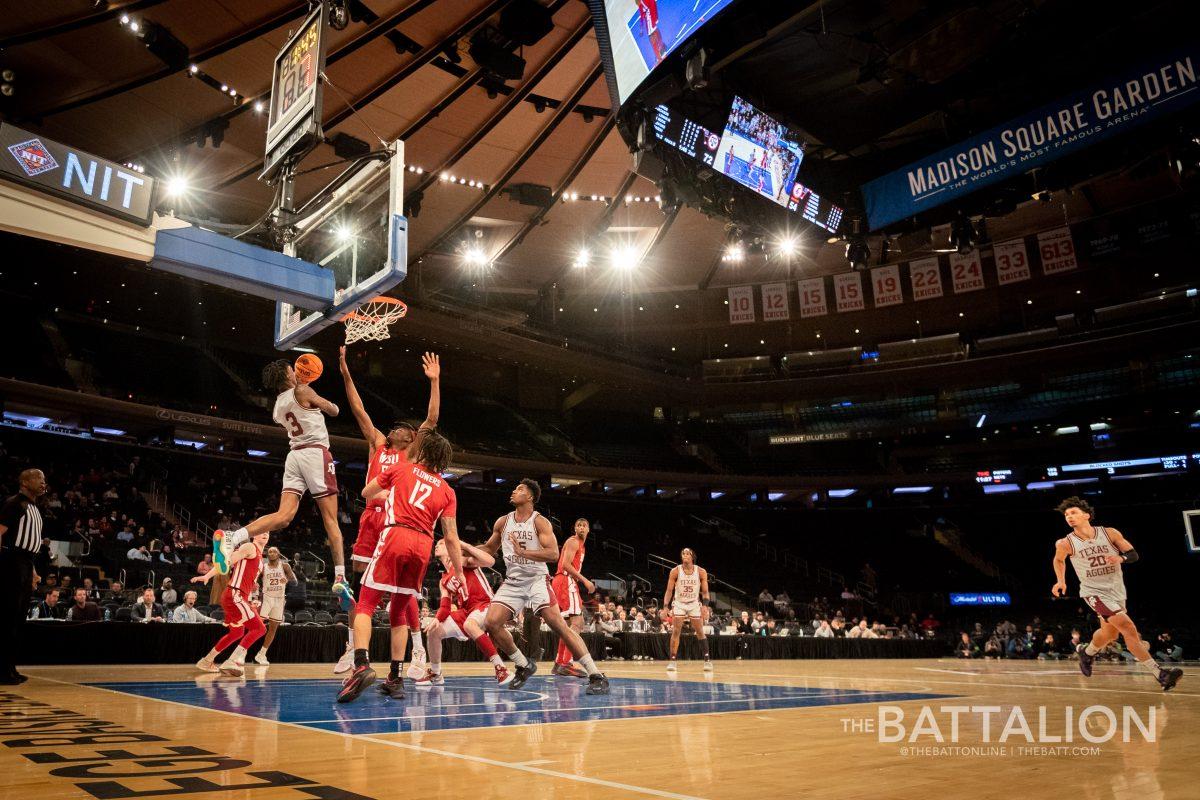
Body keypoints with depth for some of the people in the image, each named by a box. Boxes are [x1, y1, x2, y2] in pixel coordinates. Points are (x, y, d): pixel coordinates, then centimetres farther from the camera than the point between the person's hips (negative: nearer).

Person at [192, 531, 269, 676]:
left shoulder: (259, 555, 21)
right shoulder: (250, 547, -6)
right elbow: (227, 561, -16)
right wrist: (207, 576, -26)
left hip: (238, 598, 10)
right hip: (234, 595, -10)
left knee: (237, 633, 23)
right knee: (259, 628, -15)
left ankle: (206, 662, 33)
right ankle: (232, 662, -18)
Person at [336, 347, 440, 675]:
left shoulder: (412, 452, 9)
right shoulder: (377, 445, 19)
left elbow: (431, 419, -3)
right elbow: (358, 410, 15)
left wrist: (434, 381, -8)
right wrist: (345, 373, 10)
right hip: (371, 518, 4)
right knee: (358, 584, 5)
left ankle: (419, 650, 5)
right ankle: (352, 648, 15)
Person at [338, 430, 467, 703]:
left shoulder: (401, 470, 12)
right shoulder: (447, 491, 15)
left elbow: (366, 493, 26)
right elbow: (451, 537, 9)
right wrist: (459, 574, 13)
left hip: (396, 535, -3)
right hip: (423, 545, 3)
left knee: (366, 605, 0)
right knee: (399, 610, 16)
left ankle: (361, 664, -22)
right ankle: (395, 678, 13)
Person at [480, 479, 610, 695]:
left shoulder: (540, 522, -9)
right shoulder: (503, 522, 8)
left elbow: (553, 553, -21)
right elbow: (489, 549, 23)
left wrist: (523, 552, -30)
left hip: (536, 580, -5)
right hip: (512, 582, 6)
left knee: (558, 624, -18)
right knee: (492, 623, -10)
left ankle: (596, 676, -16)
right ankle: (524, 666, 12)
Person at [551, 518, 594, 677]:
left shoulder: (581, 545, 25)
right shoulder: (573, 542, -6)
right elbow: (566, 564, -18)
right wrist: (585, 580, -20)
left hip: (564, 582, 11)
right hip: (566, 582, -11)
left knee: (569, 624, 14)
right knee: (577, 621, -18)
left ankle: (559, 663, 17)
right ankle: (566, 664, -24)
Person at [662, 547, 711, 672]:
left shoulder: (701, 572, -9)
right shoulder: (675, 571, -11)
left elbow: (705, 592, -3)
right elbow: (669, 590, -6)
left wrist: (705, 605, -18)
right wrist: (665, 607, -15)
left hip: (694, 604, 1)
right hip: (679, 604, -1)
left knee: (700, 632, 2)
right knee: (676, 632, -7)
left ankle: (707, 660, 10)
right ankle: (672, 661, -3)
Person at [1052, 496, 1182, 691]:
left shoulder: (1110, 533, -7)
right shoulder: (1065, 544, -10)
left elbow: (1133, 554, -1)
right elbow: (1059, 560, 11)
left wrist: (1120, 558, -22)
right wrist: (1061, 581, 2)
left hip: (1116, 591, 4)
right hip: (1094, 592, -4)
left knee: (1110, 634, 20)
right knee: (1128, 628, -20)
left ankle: (1087, 654, 49)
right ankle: (1160, 674, -16)